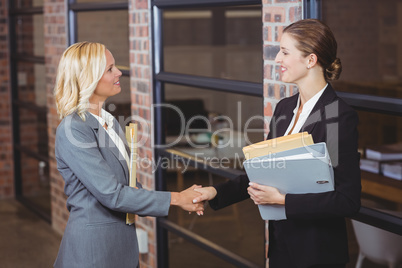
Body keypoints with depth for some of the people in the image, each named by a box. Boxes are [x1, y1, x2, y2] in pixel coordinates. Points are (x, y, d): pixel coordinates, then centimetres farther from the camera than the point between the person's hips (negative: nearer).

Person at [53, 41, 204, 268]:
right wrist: (174, 199, -18)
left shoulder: (110, 122, 10)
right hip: (92, 248, -8)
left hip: (124, 241, 8)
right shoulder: (72, 130, -18)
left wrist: (184, 199, 2)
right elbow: (111, 194, -22)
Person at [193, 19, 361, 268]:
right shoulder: (284, 108, 7)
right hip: (281, 246, 7)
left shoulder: (341, 116, -17)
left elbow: (349, 201, -20)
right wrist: (217, 192, 1)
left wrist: (282, 200, -22)